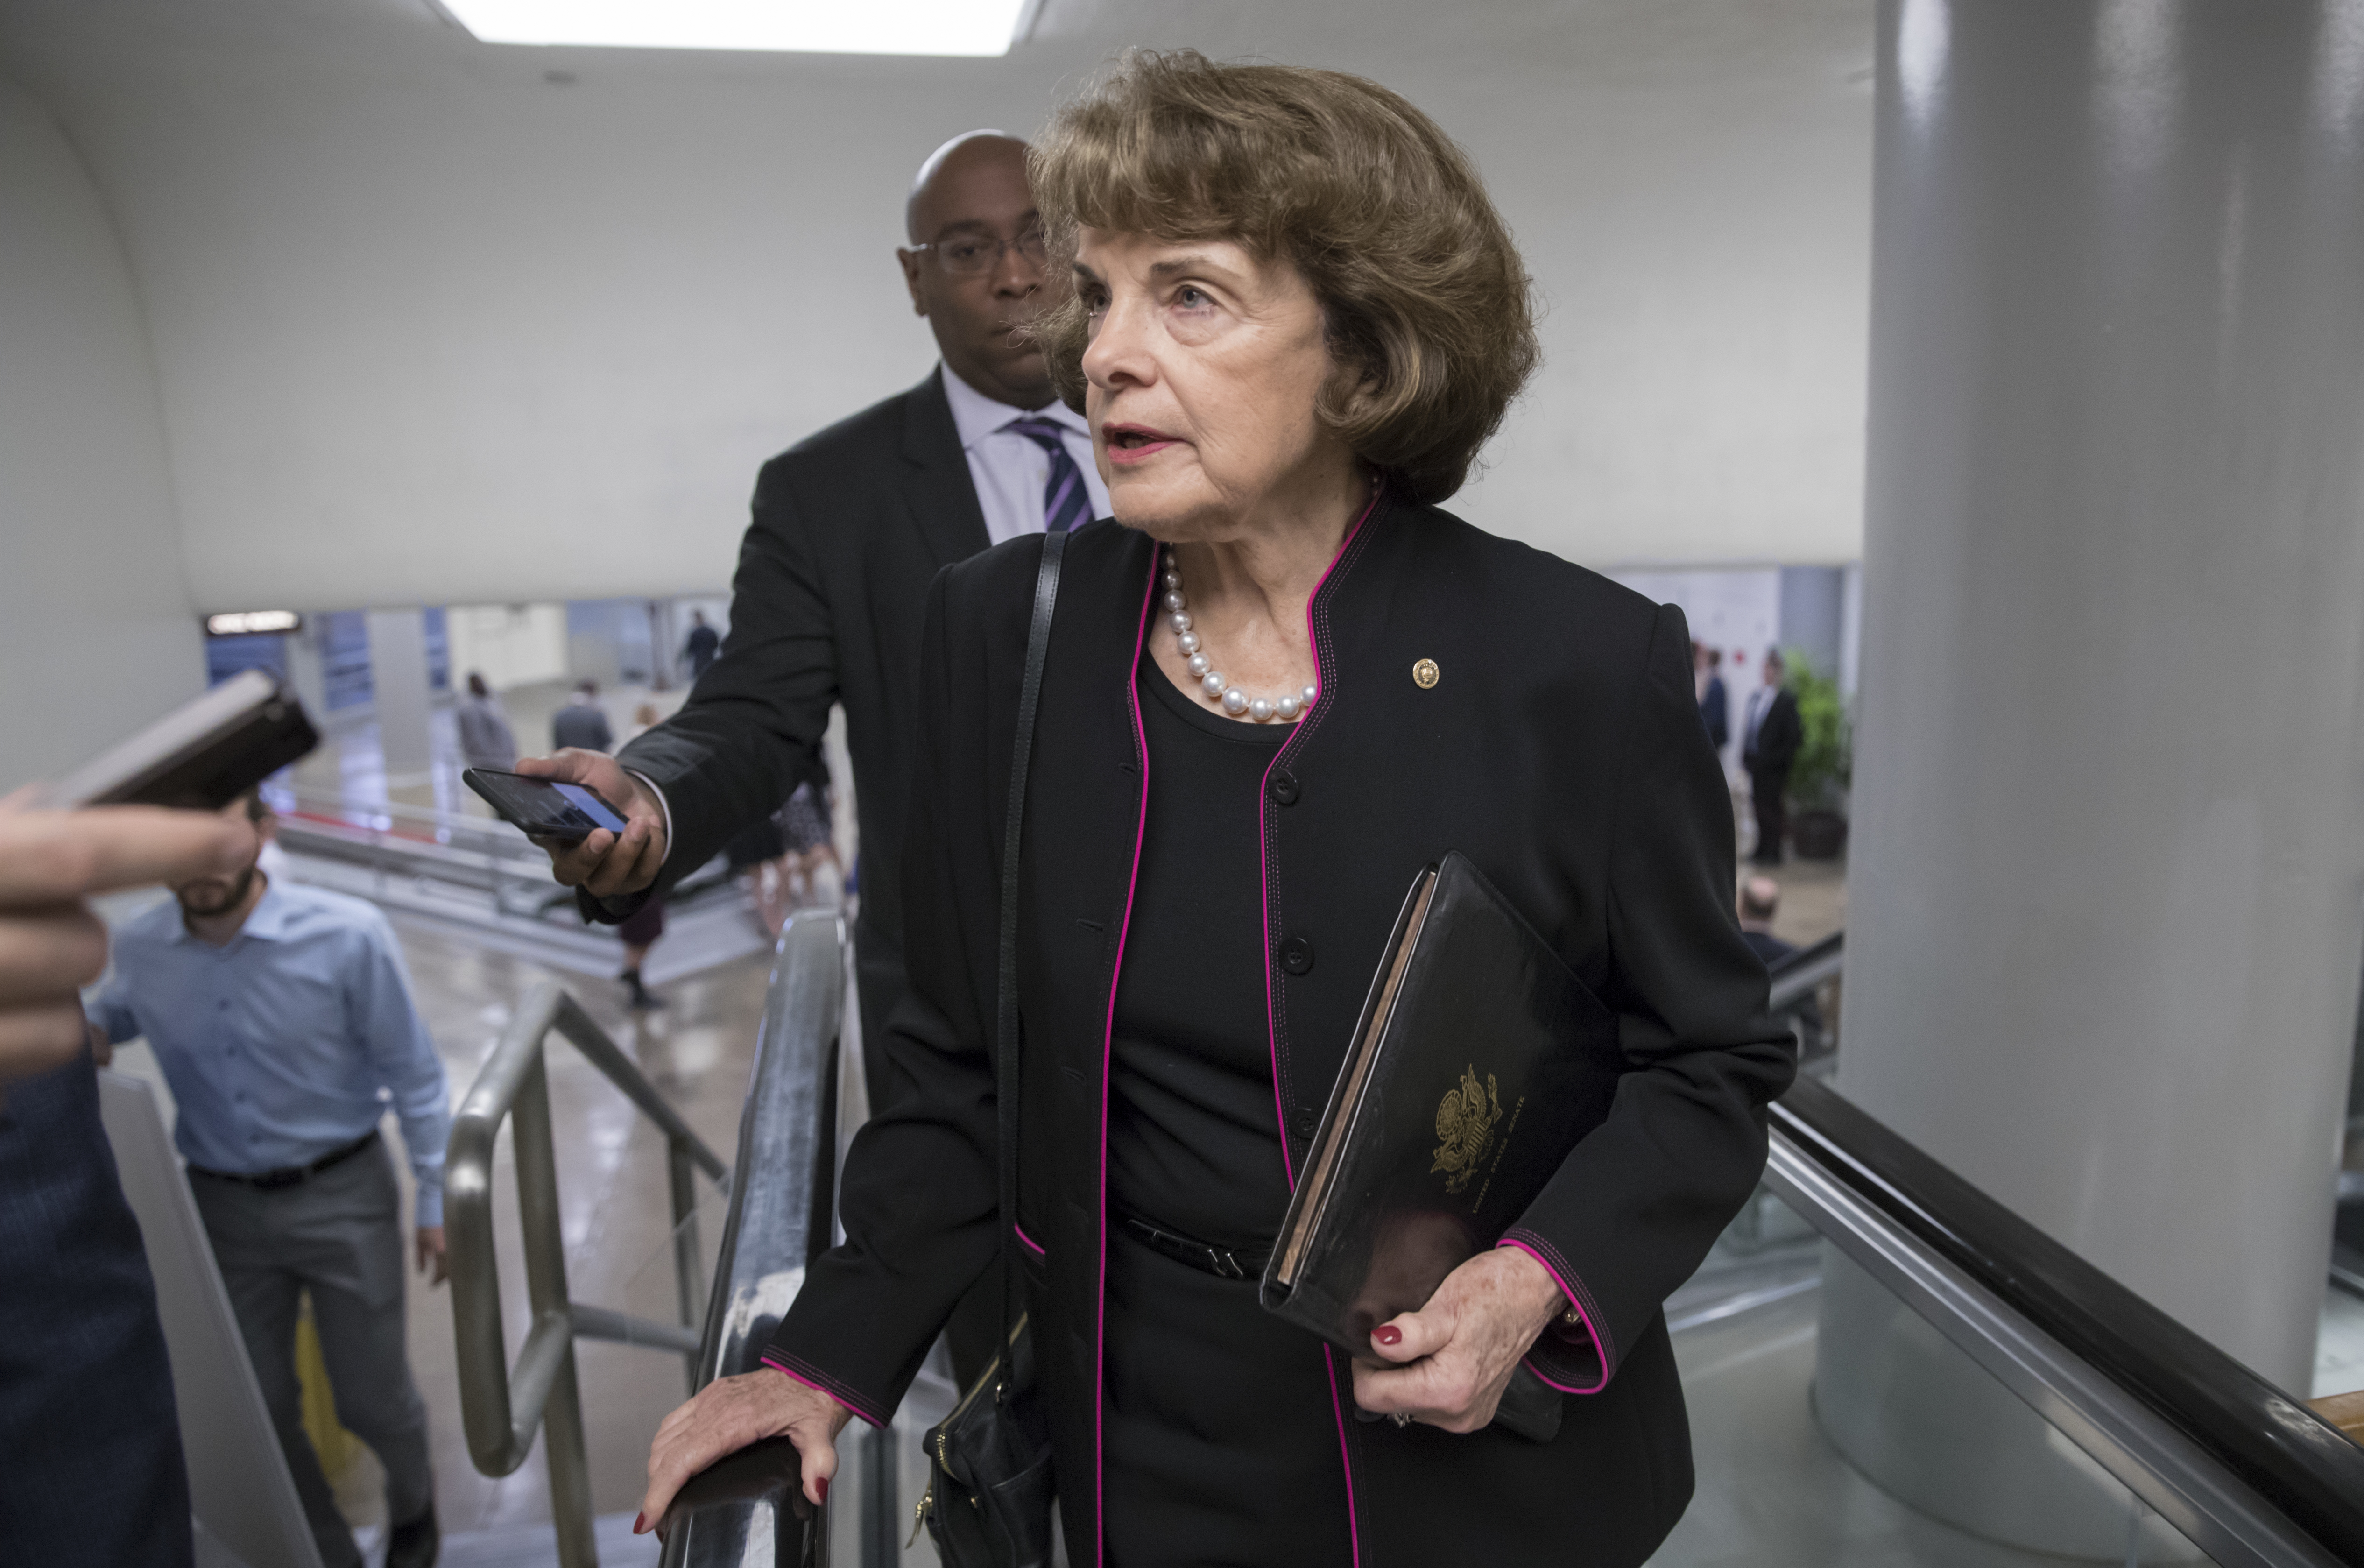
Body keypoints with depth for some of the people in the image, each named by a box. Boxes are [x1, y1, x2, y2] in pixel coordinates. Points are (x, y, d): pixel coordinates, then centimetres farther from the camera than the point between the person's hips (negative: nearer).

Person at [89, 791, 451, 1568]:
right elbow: (111, 1014, 17)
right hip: (222, 1206, 3)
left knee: (372, 1399, 10)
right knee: (259, 1410, 14)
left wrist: (435, 1199, -7)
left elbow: (413, 1075, -11)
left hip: (342, 1195, -3)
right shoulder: (138, 948, -10)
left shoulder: (347, 935, -22)